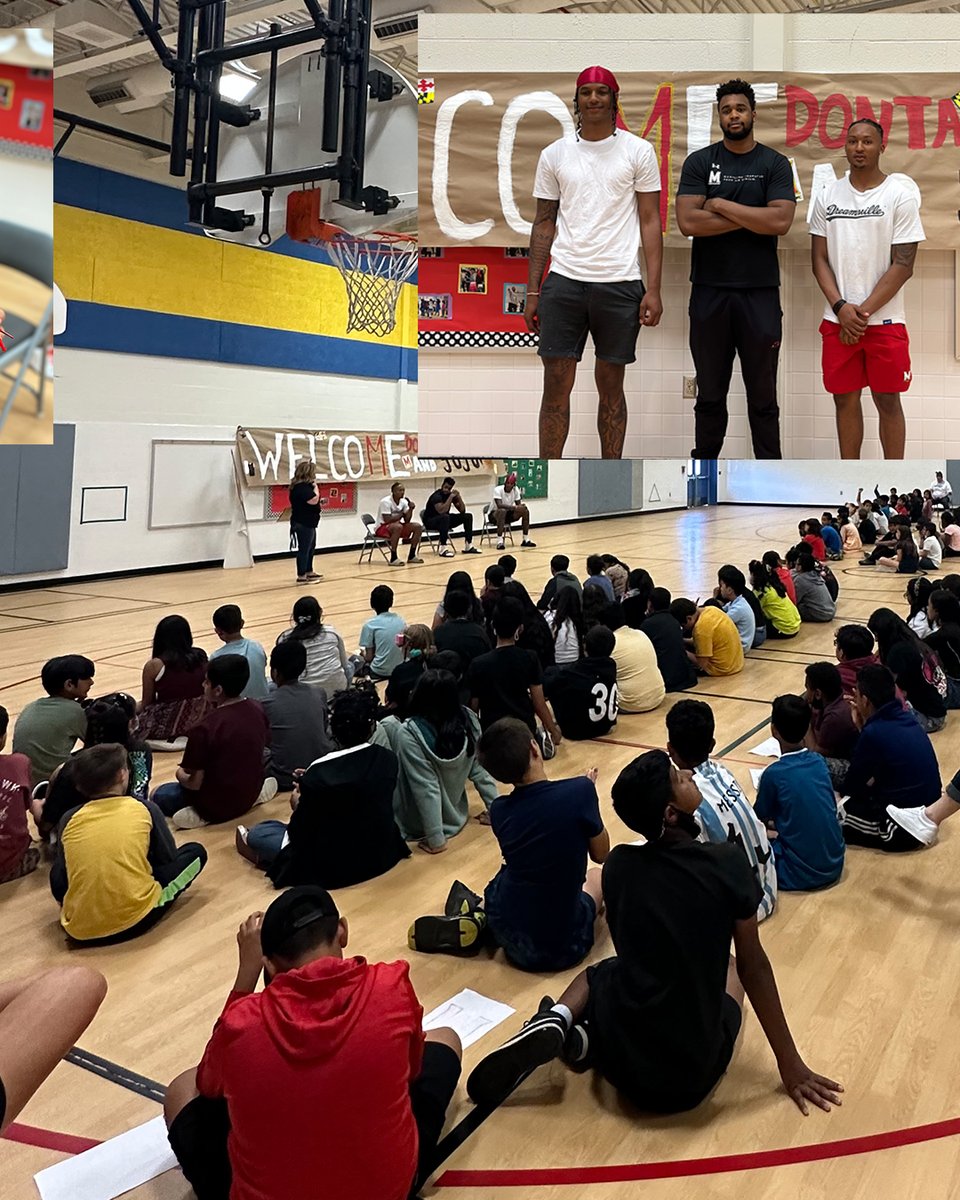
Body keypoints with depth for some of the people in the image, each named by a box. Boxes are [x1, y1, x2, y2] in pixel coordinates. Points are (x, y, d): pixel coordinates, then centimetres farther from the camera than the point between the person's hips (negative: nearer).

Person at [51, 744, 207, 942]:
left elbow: (61, 875, 15)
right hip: (134, 921, -2)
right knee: (195, 852, 14)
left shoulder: (69, 819, 5)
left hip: (78, 930, 2)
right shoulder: (145, 809, -1)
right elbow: (169, 858, 11)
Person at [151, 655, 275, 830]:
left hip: (217, 806, -6)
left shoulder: (204, 729, -28)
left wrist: (180, 775, 2)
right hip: (252, 794, 6)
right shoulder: (257, 710, -10)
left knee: (159, 795, 16)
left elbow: (195, 784, -21)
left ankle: (200, 814, -3)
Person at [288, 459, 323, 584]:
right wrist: (315, 487, -14)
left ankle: (309, 572, 30)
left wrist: (319, 505, 11)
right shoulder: (301, 487, -19)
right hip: (302, 523, -11)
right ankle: (301, 576, -3)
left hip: (308, 523, 11)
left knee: (311, 548, 19)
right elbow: (313, 500, -27)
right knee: (304, 549, -7)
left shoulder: (305, 485, 13)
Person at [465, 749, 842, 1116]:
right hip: (693, 1075, -2)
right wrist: (790, 1065, 8)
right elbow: (753, 966, -4)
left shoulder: (617, 865, -4)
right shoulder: (728, 864, -14)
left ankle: (556, 1023, 2)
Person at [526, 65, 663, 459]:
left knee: (611, 386, 6)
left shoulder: (638, 151, 4)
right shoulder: (554, 154, 10)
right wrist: (532, 291, 5)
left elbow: (650, 221, 2)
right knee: (556, 385, 0)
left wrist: (653, 289, -7)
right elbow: (544, 223, 11)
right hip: (563, 280, 1)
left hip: (619, 284, -1)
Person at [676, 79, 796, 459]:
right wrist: (752, 218, -10)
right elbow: (688, 222, -11)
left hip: (760, 292, 0)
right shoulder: (699, 162, 4)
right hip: (709, 291, 1)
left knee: (763, 394, 5)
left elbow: (780, 221, -12)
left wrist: (722, 205, -11)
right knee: (710, 392, 10)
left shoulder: (775, 164, 4)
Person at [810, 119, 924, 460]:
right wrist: (841, 307, -9)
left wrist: (864, 311, -12)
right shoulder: (827, 196, 7)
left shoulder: (901, 194, -2)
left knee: (887, 400, 3)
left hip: (885, 320, -3)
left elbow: (903, 264, -6)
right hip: (838, 319, 3)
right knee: (845, 398, 8)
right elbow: (819, 259, 5)